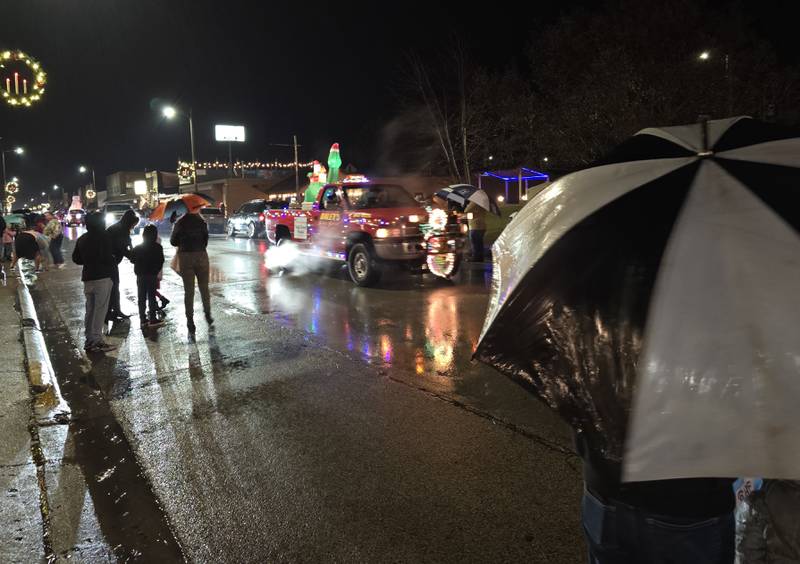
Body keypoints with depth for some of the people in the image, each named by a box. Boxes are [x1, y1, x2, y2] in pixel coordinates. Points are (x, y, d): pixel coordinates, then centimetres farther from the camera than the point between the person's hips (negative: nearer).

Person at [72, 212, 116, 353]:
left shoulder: (82, 239, 14)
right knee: (100, 309, -6)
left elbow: (76, 259, 17)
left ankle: (89, 340, 15)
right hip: (102, 277, -7)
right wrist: (114, 262, 2)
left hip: (87, 277, 8)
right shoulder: (103, 237, -9)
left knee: (90, 309, 12)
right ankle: (96, 340, -8)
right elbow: (107, 257, -17)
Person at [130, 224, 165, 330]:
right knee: (152, 297, 1)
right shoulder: (157, 247, -7)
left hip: (140, 275, 3)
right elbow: (161, 261, -6)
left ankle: (143, 319, 10)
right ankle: (153, 319, 0)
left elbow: (132, 260, 6)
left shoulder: (137, 248, 3)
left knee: (142, 297, 9)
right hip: (152, 275, -3)